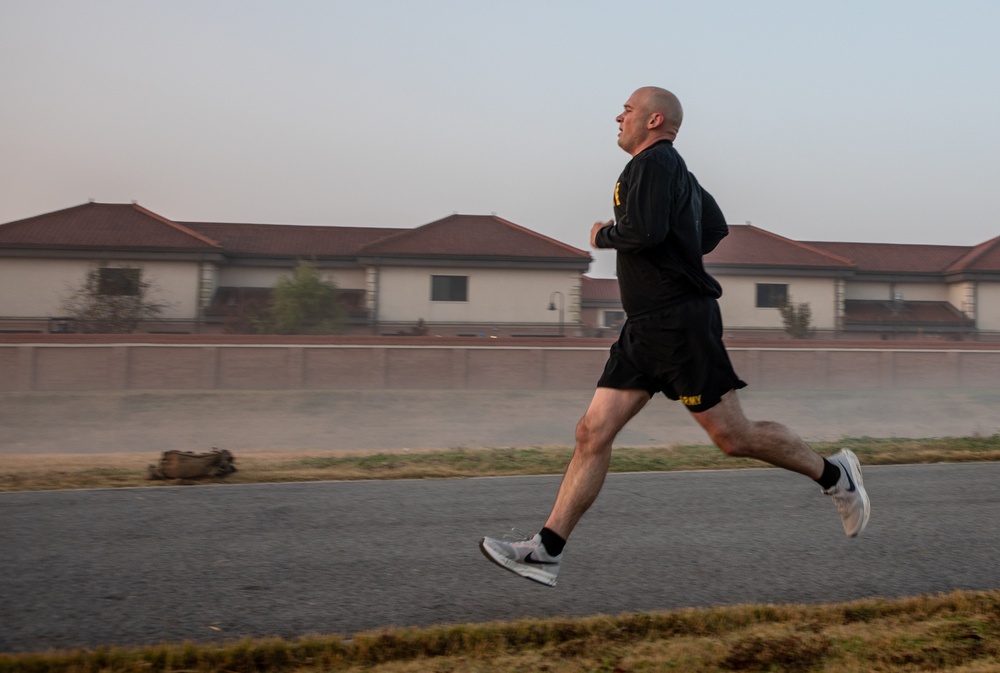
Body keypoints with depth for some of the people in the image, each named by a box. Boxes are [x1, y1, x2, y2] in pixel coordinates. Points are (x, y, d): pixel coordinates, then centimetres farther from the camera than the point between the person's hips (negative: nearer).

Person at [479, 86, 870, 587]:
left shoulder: (654, 162, -9)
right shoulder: (675, 170, 21)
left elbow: (646, 231, -25)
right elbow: (715, 228, 31)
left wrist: (604, 235, -7)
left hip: (680, 321, -10)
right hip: (645, 328, 10)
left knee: (732, 436, -2)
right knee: (593, 433, 2)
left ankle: (833, 474, 21)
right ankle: (546, 551, 2)